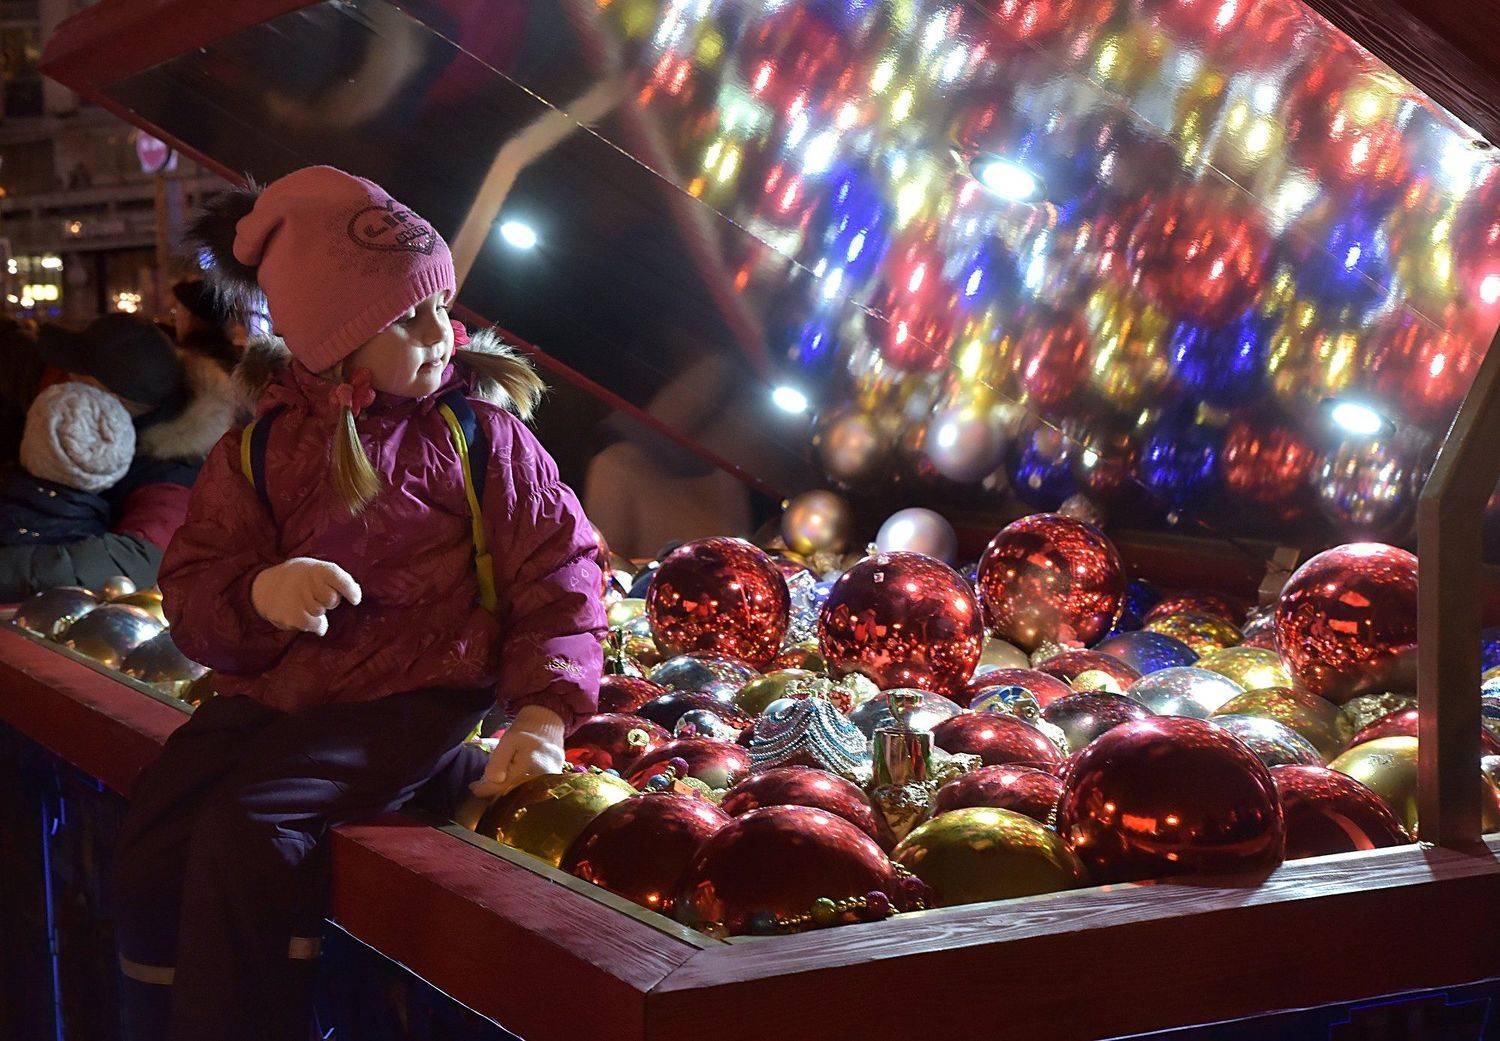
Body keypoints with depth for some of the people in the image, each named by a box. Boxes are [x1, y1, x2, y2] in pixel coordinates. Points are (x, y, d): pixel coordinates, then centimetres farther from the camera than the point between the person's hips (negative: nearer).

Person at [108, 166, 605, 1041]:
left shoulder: (480, 434, 0)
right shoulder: (262, 444, 8)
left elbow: (558, 576, 0)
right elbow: (192, 589, 5)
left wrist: (544, 713, -15)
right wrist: (258, 593, -19)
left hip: (412, 698, -4)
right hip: (271, 694, 4)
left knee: (248, 825, -27)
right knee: (150, 853, -16)